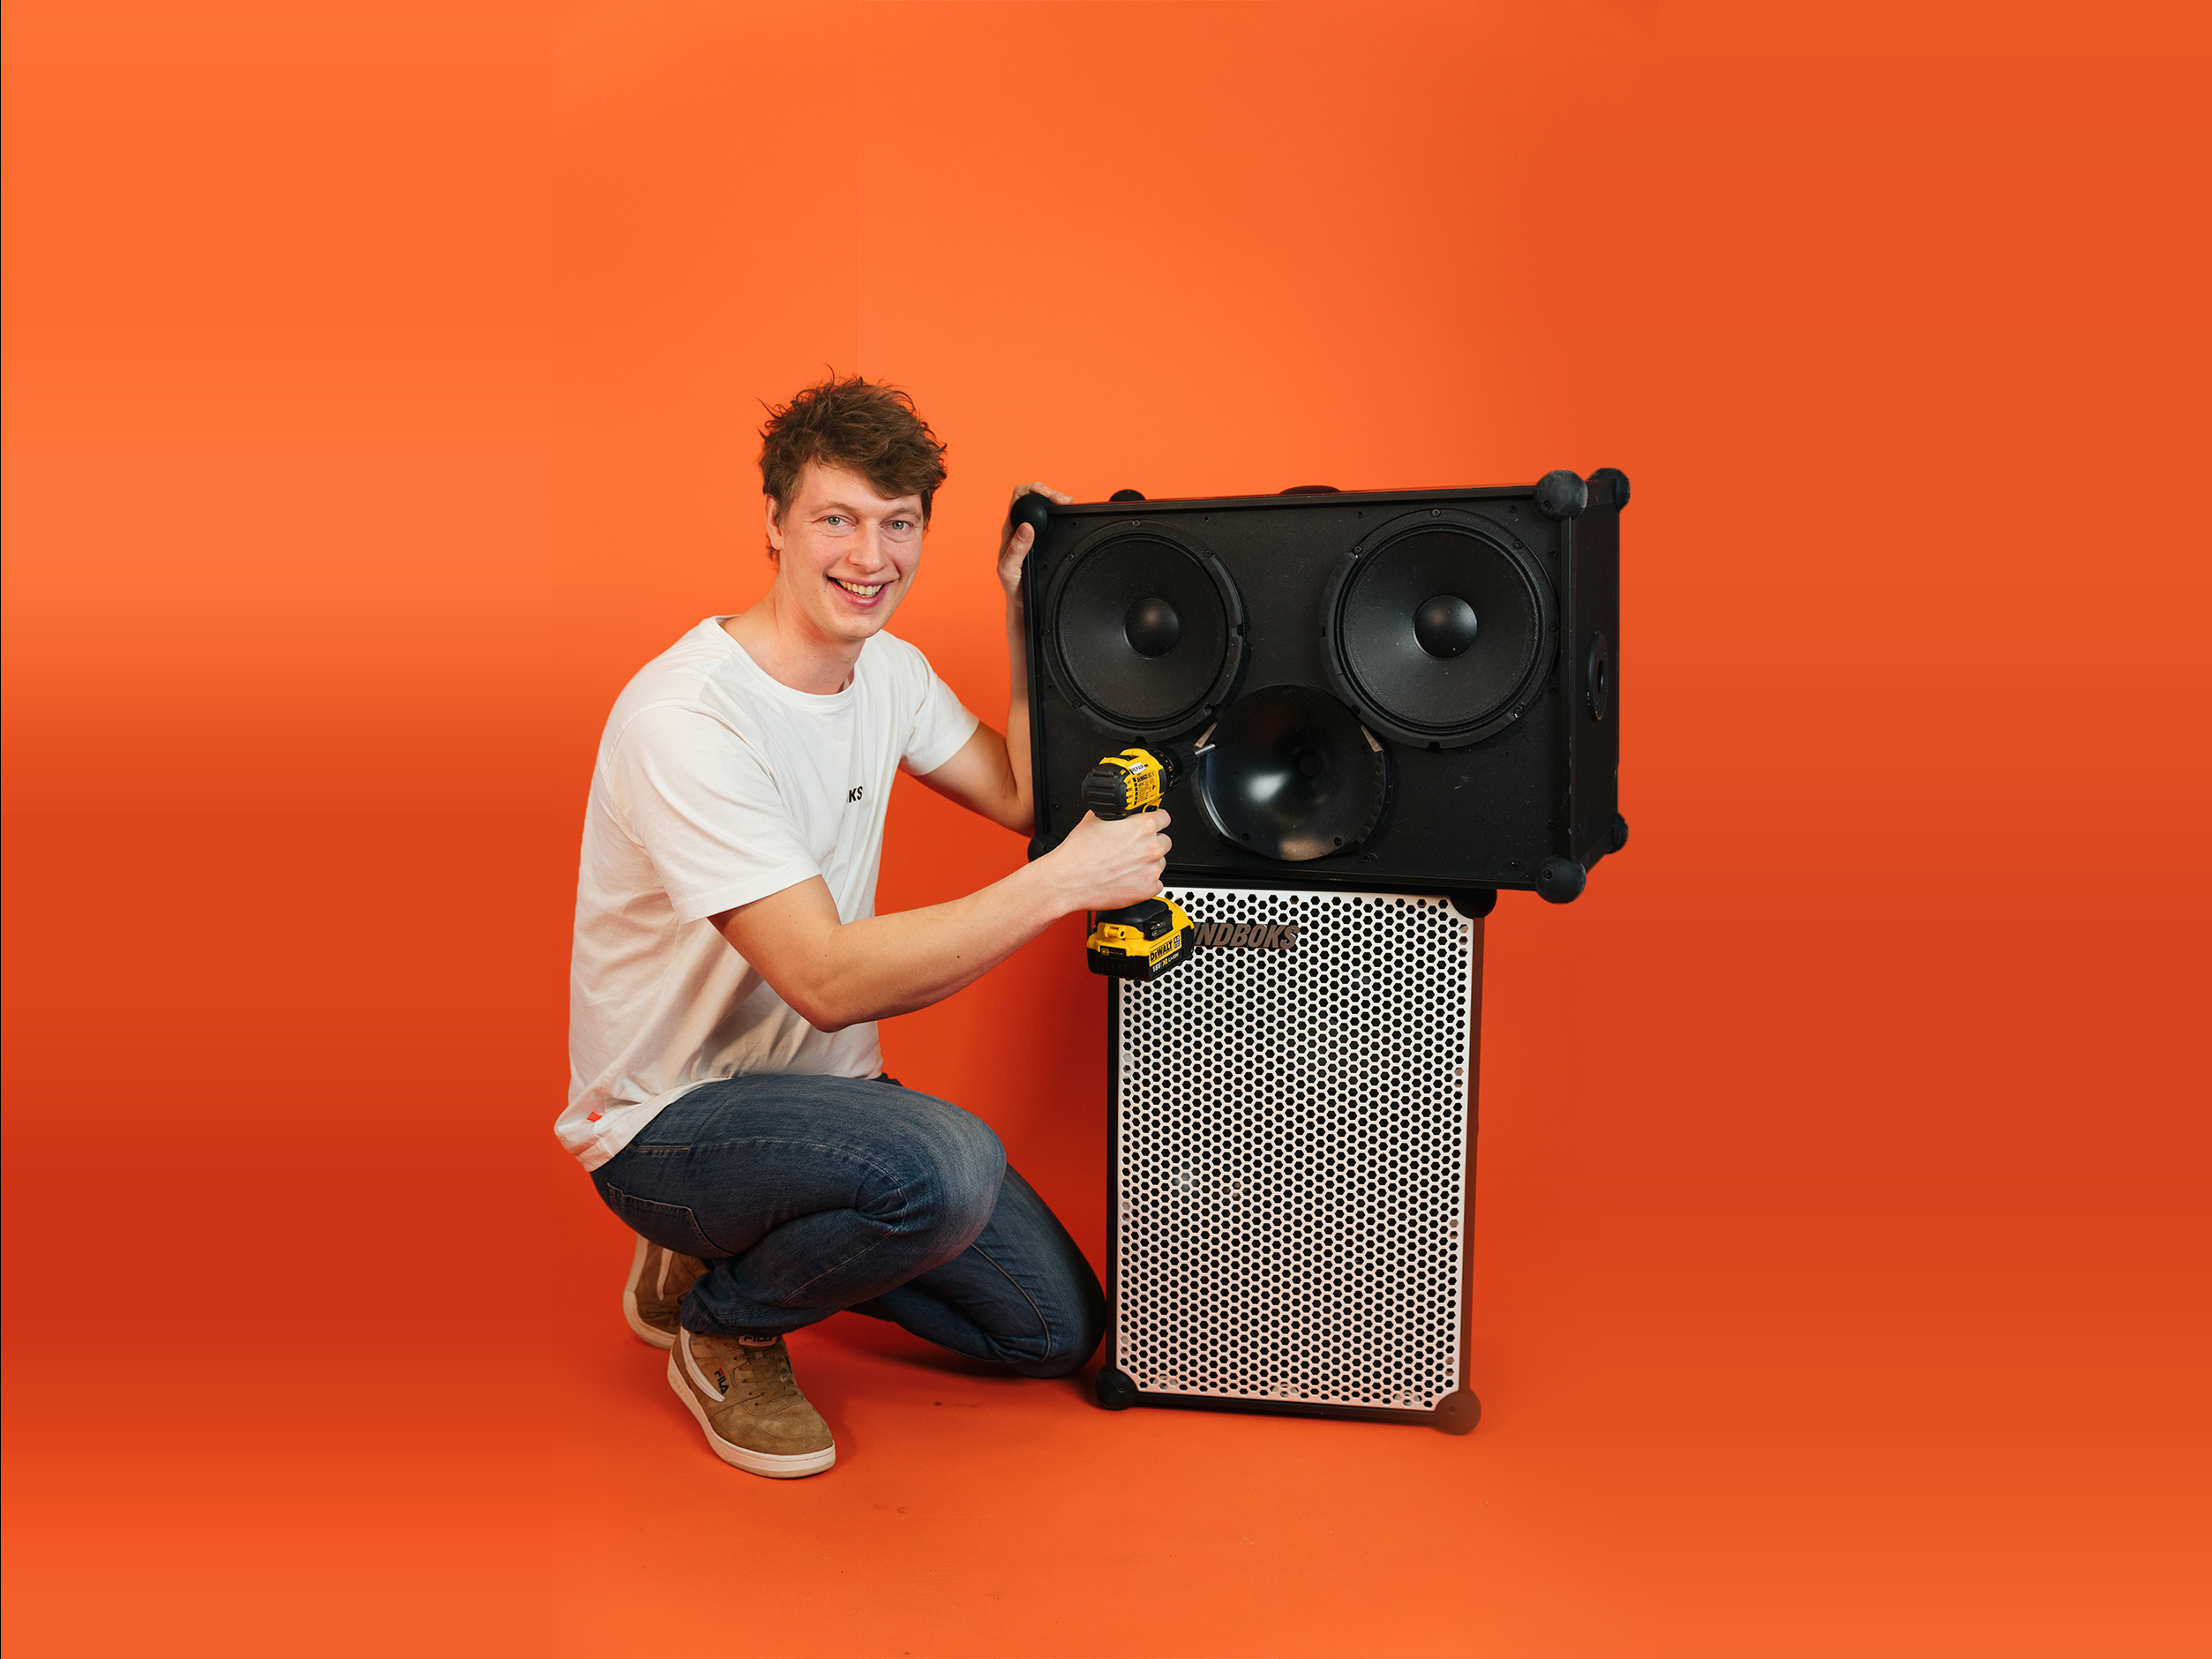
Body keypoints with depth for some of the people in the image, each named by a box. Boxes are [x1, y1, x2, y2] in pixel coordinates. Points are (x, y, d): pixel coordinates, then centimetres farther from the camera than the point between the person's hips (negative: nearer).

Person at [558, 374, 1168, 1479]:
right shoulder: (687, 717, -26)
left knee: (1061, 1328, 8)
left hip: (815, 1087, 8)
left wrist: (1025, 611, 0)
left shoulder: (889, 671, 1)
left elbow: (1024, 798, 8)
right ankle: (724, 1327, -4)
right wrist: (1067, 882, -31)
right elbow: (828, 979, -33)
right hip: (668, 1122, -8)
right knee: (947, 1162, -37)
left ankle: (754, 1247, 22)